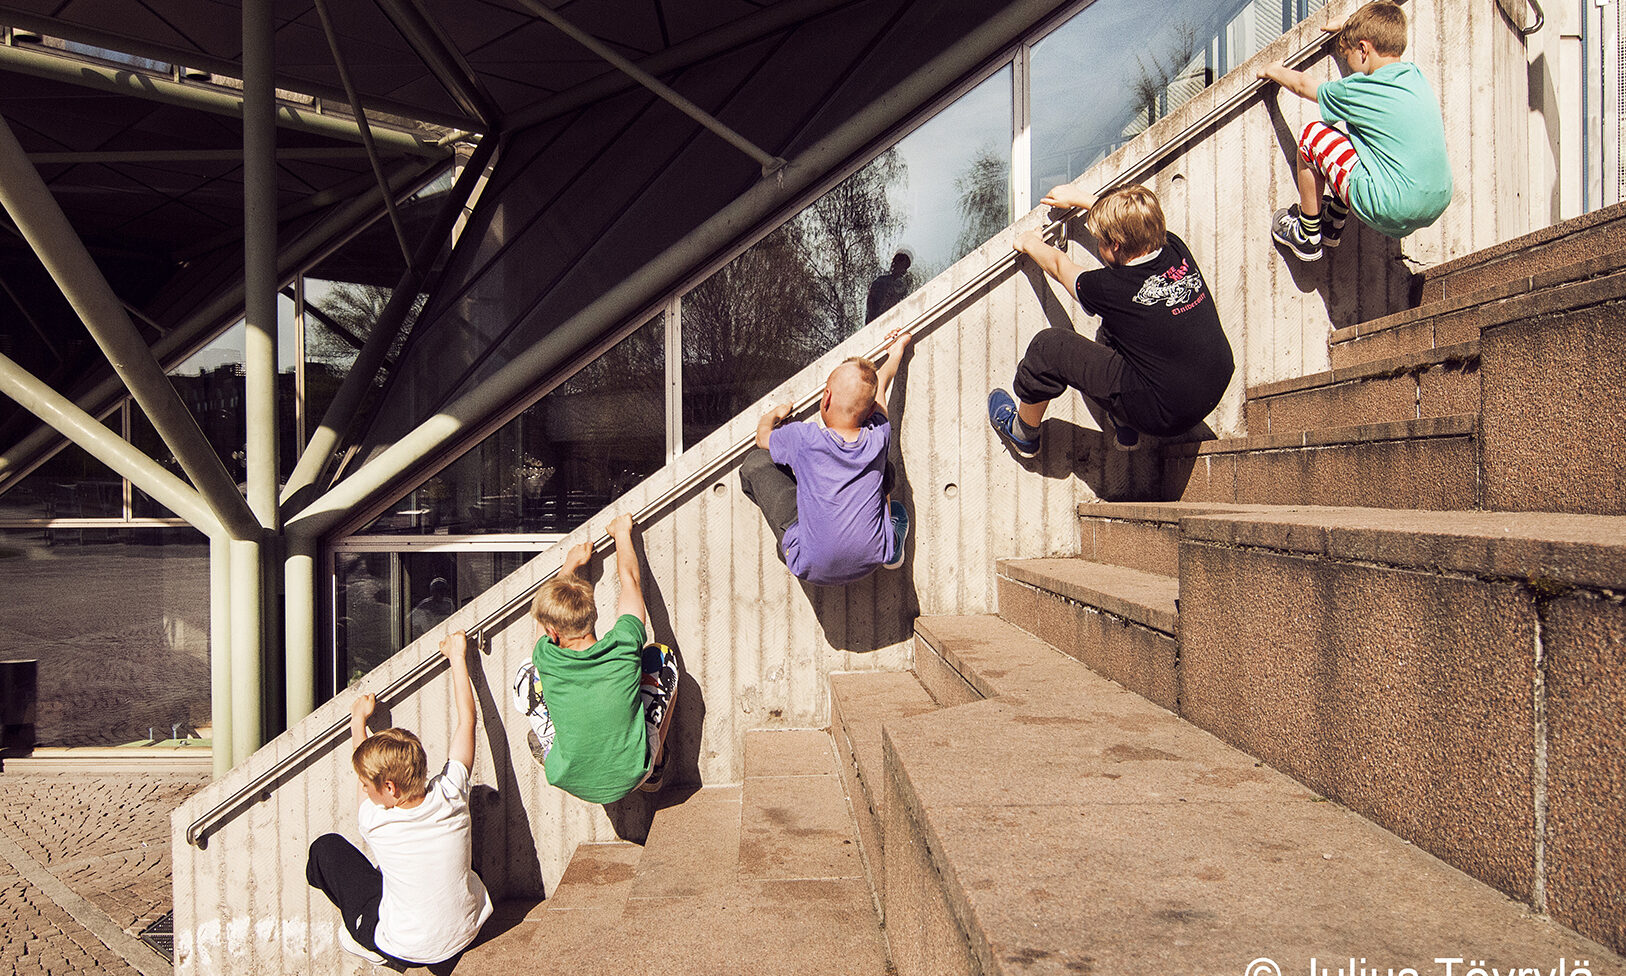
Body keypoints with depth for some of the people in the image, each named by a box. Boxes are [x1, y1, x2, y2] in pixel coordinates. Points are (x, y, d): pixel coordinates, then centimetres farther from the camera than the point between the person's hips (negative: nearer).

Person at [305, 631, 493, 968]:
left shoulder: (375, 821, -23)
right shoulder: (450, 796, -18)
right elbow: (467, 720, -4)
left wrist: (359, 720, 18)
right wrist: (458, 658, 7)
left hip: (408, 950, -4)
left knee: (326, 848, 6)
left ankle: (365, 940, 20)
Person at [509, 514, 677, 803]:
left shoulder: (548, 661, -23)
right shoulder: (624, 646, -24)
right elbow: (631, 579, -3)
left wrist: (571, 563, 18)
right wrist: (622, 532, 14)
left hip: (572, 783, 0)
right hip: (632, 777, 0)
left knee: (526, 676, 9)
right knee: (661, 657, 10)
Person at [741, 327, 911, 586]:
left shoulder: (805, 439, -22)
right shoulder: (877, 438, -13)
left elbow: (763, 436, 2)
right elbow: (880, 384, 9)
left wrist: (774, 414, 26)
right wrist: (897, 348, 32)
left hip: (813, 570, -3)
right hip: (872, 562, 3)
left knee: (757, 461, 3)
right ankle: (892, 544, 24)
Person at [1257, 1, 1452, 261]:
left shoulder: (1357, 91, -10)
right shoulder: (1415, 75, 10)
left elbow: (1303, 85, 11)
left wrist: (1275, 71, 32)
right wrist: (1350, 31, 53)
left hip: (1390, 211, -8)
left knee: (1313, 135, 3)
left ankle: (1307, 237, 15)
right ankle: (1333, 225, 40)